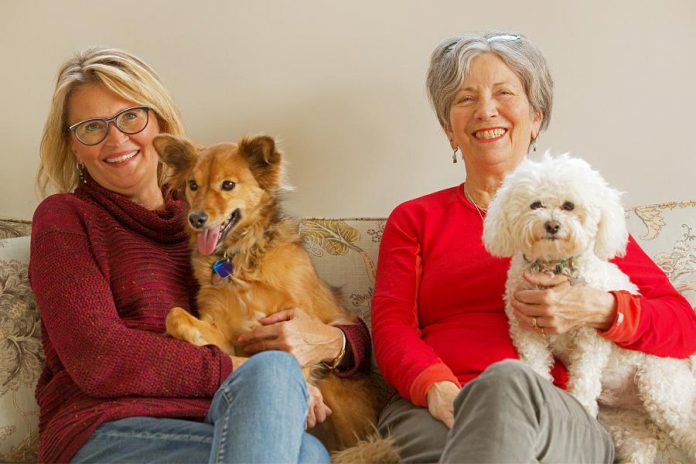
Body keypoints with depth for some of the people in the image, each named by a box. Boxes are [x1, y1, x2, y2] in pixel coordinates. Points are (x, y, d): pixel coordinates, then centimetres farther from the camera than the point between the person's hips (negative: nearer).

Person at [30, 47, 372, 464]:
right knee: (273, 371, -30)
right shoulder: (64, 218, 11)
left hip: (218, 428, 3)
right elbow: (98, 358, -8)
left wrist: (329, 342, -7)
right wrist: (265, 379, -14)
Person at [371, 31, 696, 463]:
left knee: (509, 379, -36)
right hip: (430, 411, -1)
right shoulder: (414, 218, 21)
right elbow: (391, 325, 5)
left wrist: (599, 310, -10)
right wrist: (438, 389, -18)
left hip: (561, 425, 2)